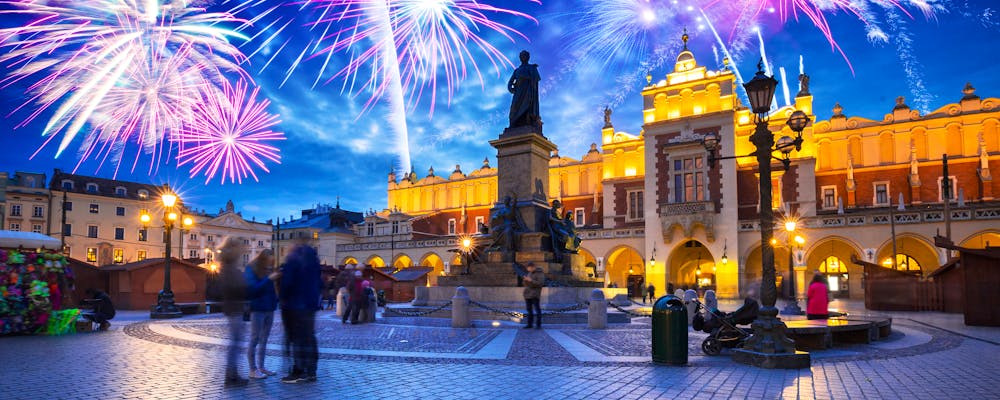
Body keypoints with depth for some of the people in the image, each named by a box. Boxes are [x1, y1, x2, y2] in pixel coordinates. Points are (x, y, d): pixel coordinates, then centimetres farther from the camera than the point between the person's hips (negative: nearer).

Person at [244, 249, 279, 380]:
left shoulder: (267, 271, 13)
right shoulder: (250, 270, -5)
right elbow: (253, 288, -17)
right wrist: (269, 279, -21)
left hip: (269, 309, 7)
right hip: (257, 310, -7)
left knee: (264, 340, 10)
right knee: (255, 340, -4)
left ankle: (261, 367, 17)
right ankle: (253, 370, 1)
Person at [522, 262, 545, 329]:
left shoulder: (540, 273, -7)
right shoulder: (530, 273, 16)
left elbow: (540, 284, -18)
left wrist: (531, 280, -23)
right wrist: (525, 280, -4)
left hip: (535, 295, -7)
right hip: (527, 293, 7)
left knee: (537, 309, -6)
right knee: (529, 310, 8)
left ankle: (538, 325, -3)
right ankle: (530, 324, 12)